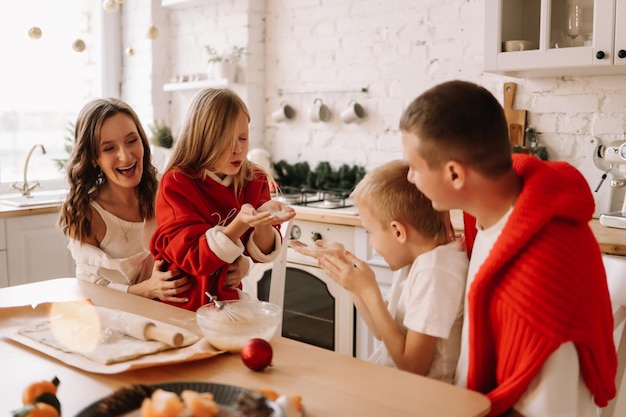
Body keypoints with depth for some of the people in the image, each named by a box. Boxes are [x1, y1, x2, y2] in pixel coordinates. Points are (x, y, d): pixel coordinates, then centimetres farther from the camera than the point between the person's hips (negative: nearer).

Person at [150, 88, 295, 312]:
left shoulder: (254, 181, 0)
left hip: (228, 296, 4)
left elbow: (261, 253, -4)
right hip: (181, 304, -3)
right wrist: (240, 223, -34)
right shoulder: (176, 184, -12)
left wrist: (263, 222, -26)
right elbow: (194, 257, -19)